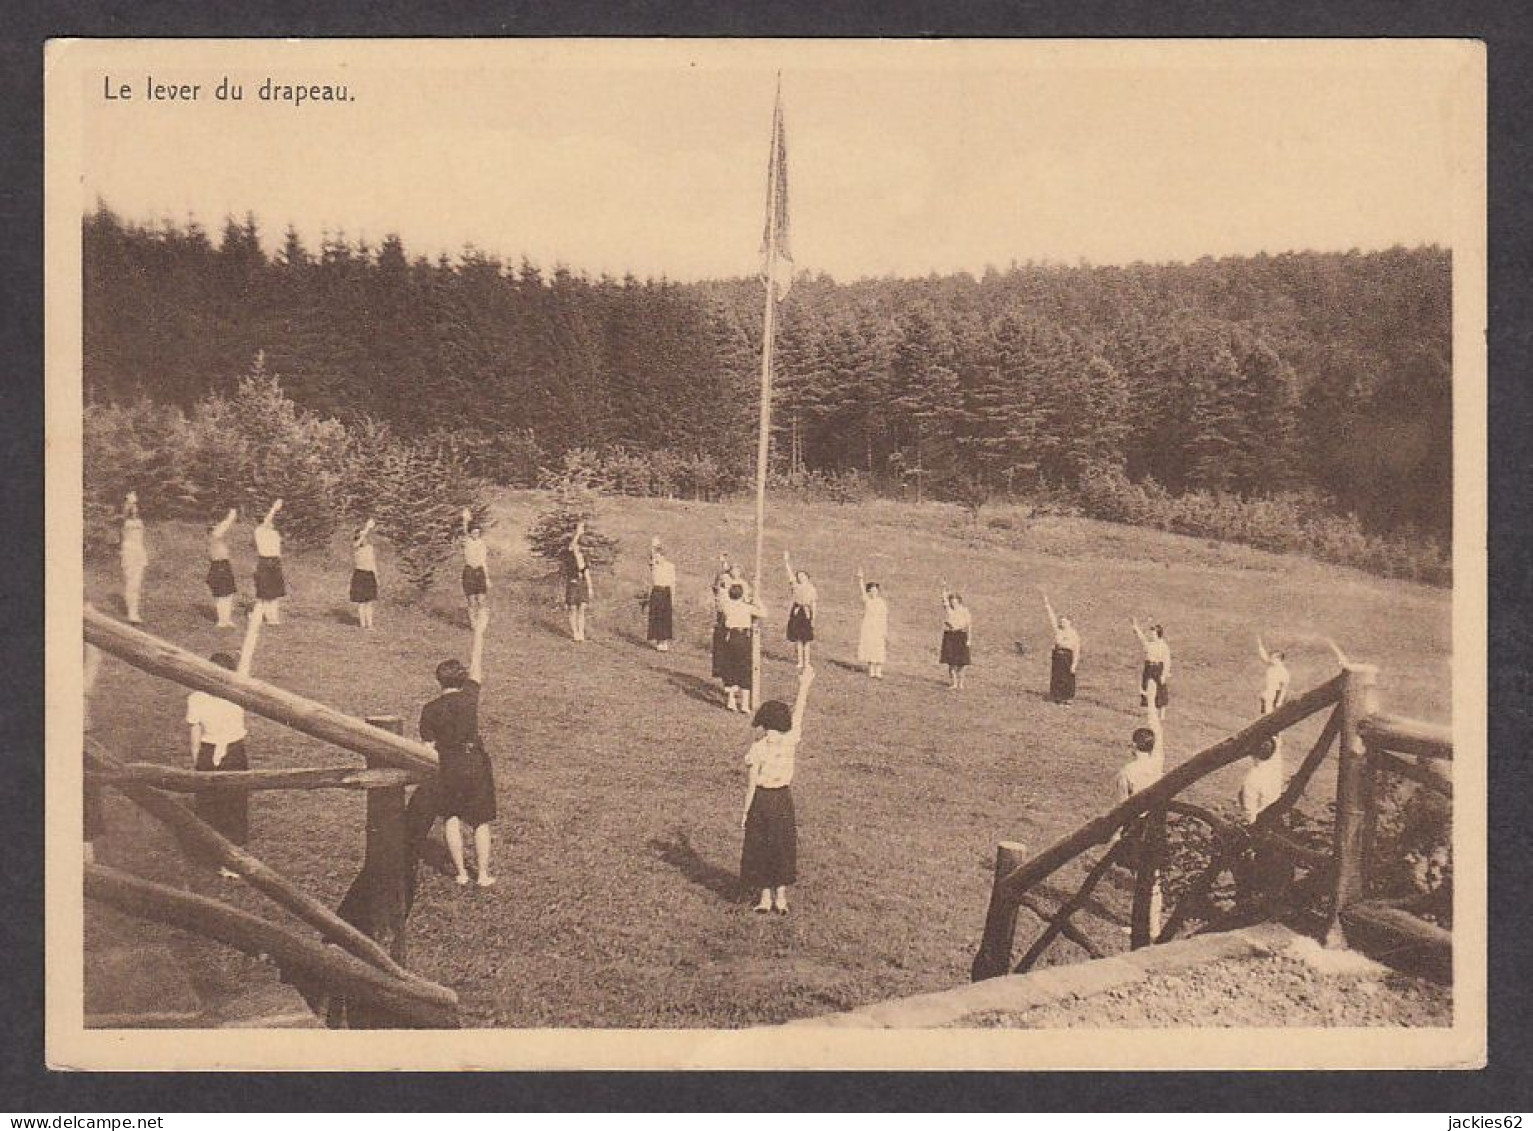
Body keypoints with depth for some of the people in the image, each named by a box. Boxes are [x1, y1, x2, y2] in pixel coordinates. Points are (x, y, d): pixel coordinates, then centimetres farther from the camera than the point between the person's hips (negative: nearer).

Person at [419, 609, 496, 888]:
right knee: (481, 821, 10)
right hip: (476, 763, 0)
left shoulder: (430, 710, -5)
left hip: (448, 767, 0)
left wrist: (432, 777, 9)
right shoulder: (469, 697, -8)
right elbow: (476, 665, 3)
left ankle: (461, 873, 15)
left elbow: (429, 749, -3)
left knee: (451, 818, 16)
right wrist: (479, 631, 12)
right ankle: (483, 874, 15)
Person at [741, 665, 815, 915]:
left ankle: (766, 896, 17)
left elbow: (751, 785, -12)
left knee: (760, 847, 10)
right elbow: (798, 714, 5)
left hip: (761, 800, -3)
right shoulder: (790, 741, -9)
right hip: (783, 798, 3)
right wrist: (804, 685, 15)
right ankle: (781, 896, 20)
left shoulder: (757, 749, -16)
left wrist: (745, 811, -2)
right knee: (783, 846, 14)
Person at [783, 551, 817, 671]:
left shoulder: (812, 589, 0)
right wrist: (786, 561, -2)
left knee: (806, 640, -1)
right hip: (796, 613, 3)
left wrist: (813, 618, -6)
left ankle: (806, 663, 3)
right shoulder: (796, 586, 7)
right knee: (798, 639, 5)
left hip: (806, 614, -3)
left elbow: (814, 604, -1)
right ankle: (799, 662, 11)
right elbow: (790, 573, 4)